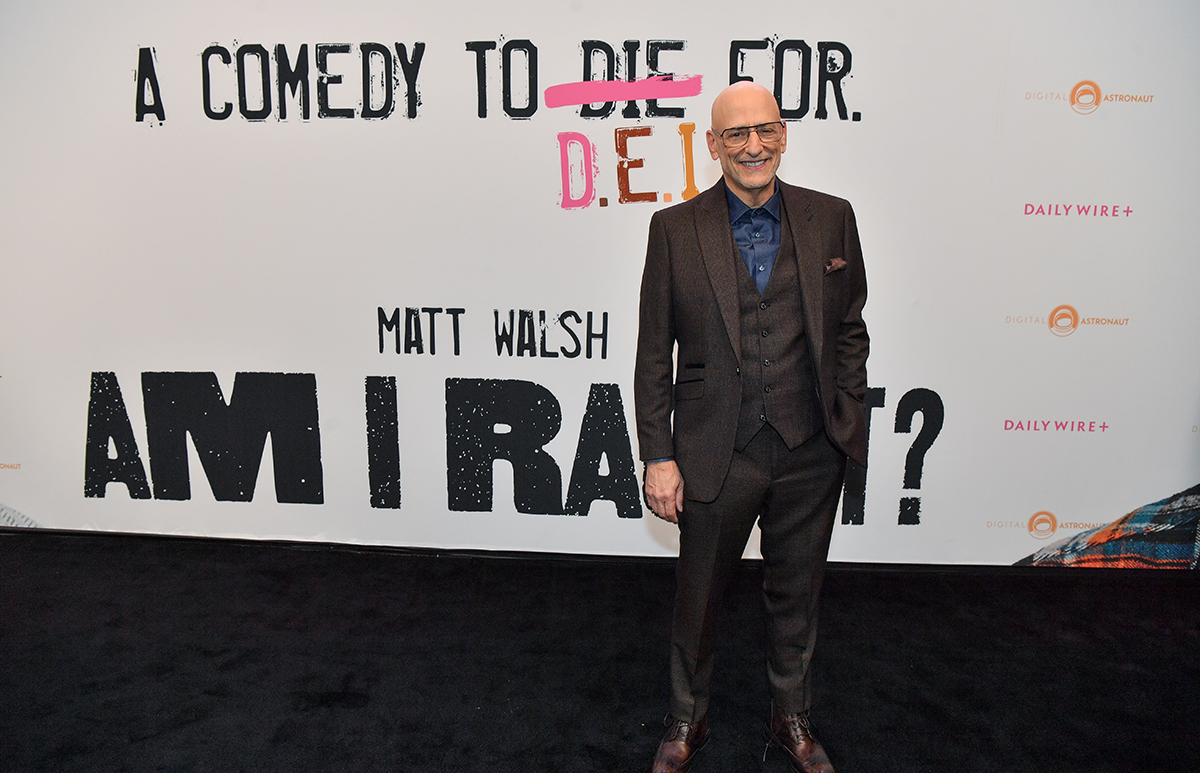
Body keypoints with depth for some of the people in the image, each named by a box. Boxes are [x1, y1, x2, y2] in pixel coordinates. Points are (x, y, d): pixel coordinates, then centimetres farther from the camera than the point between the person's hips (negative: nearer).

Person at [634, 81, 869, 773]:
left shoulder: (832, 218, 1)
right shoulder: (675, 229, -4)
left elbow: (849, 331, 8)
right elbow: (654, 355, -2)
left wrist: (848, 427, 3)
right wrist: (658, 456, -5)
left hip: (811, 455, 2)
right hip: (717, 455, -1)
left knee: (796, 596, 19)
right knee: (698, 600, 14)